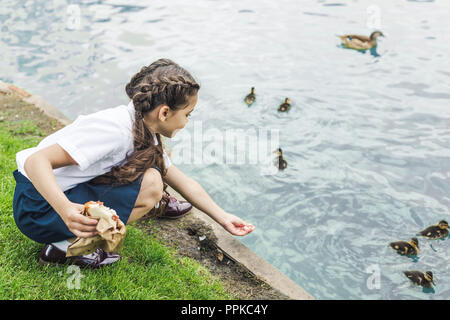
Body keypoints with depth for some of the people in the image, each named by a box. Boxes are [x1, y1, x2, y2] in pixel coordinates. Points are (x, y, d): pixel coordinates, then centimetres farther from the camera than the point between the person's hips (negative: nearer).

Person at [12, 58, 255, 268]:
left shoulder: (144, 131, 2)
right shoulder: (115, 129, -28)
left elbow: (185, 183, 12)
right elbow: (36, 161, -32)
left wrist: (223, 218, 12)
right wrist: (65, 210, -46)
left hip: (71, 189, 9)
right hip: (38, 206, -8)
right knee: (151, 183, -25)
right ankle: (66, 245, -16)